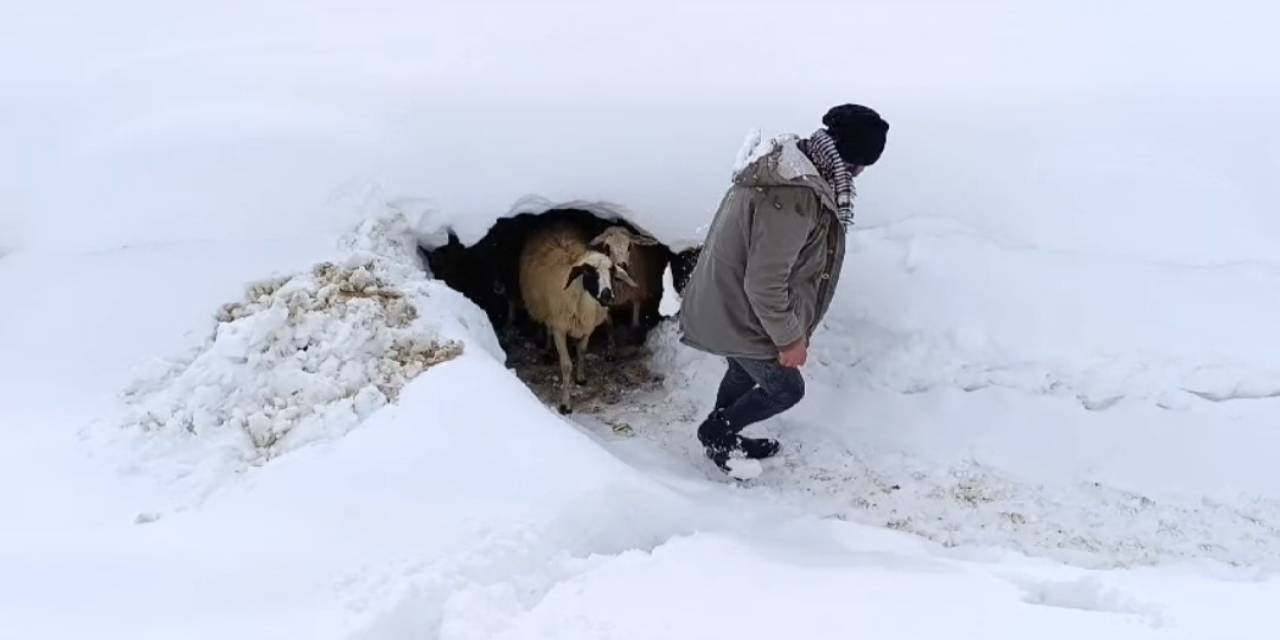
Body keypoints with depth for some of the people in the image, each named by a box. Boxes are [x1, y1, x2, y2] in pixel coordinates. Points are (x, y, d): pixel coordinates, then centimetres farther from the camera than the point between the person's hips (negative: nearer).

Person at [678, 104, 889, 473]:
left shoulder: (787, 162, -5)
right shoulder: (793, 200, -36)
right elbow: (764, 284, -31)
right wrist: (789, 338, -17)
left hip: (727, 302, 9)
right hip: (740, 316, -9)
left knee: (745, 375, 30)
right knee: (786, 389, 14)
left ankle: (723, 439, 51)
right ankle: (717, 431, 30)